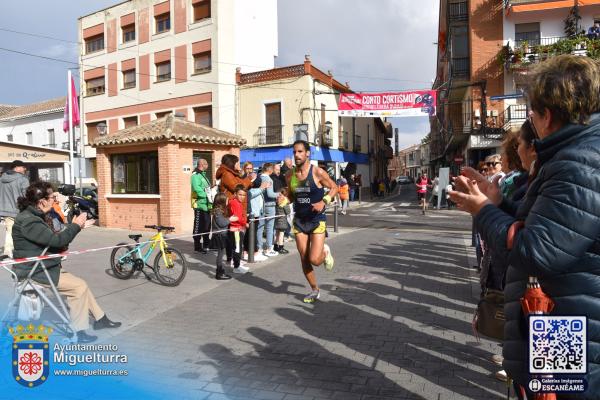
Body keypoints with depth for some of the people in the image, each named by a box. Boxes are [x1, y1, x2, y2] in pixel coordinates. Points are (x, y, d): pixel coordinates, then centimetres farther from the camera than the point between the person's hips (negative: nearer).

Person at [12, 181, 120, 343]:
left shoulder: (38, 216, 10)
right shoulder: (28, 220, -23)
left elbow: (53, 239, 11)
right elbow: (56, 240, -31)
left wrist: (76, 226, 1)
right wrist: (75, 225, -17)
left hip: (44, 267, 10)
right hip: (34, 273, -10)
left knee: (80, 284, 9)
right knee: (79, 286, -14)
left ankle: (100, 318, 18)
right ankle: (78, 332, -5)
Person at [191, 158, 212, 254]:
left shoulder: (203, 175, 21)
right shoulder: (196, 175, -11)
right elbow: (197, 188, -24)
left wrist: (210, 194, 6)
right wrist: (206, 195, -20)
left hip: (206, 205, 10)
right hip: (200, 204, -10)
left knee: (207, 225, 15)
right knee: (198, 226, -4)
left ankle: (206, 244, 26)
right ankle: (197, 246, 3)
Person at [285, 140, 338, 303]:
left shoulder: (317, 172, -13)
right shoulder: (290, 175, 1)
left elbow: (334, 188, -3)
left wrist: (324, 202, -19)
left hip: (317, 221, -4)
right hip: (299, 221, 4)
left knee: (314, 260, -12)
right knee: (304, 259, 7)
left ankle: (325, 251, 24)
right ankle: (315, 290, 27)